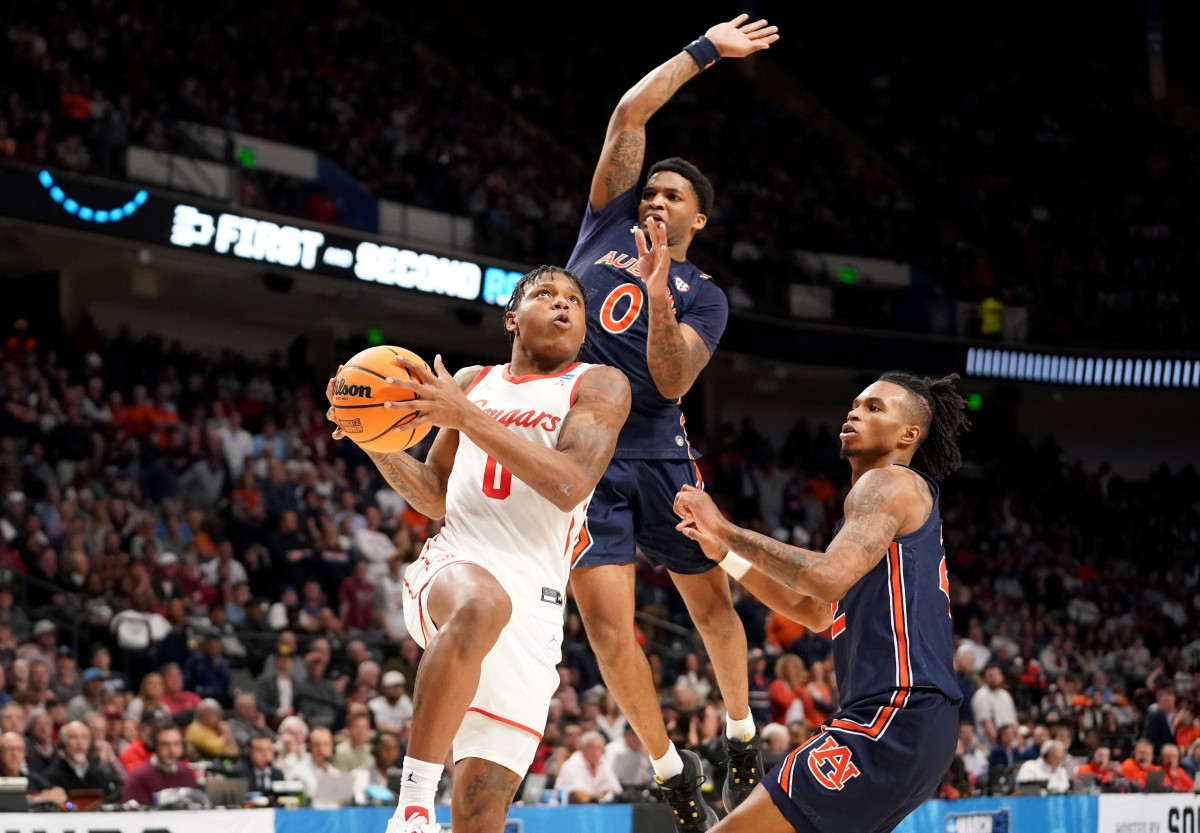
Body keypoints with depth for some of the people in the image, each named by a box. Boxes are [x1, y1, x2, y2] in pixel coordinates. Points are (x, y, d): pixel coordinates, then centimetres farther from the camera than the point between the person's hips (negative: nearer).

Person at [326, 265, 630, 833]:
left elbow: (569, 485, -10)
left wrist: (464, 416, -15)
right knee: (482, 604, -40)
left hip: (534, 604, -1)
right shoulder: (472, 382, 20)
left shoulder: (598, 385, 8)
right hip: (453, 565, 1)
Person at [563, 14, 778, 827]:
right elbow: (629, 114, 7)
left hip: (655, 452, 0)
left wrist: (661, 302, -25)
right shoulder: (610, 222, 13)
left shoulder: (704, 296, 7)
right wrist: (704, 51, 9)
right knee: (609, 626, -6)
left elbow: (672, 380, -11)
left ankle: (743, 736, 31)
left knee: (712, 598, 9)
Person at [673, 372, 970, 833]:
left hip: (894, 722, -11)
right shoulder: (905, 499, 25)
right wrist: (725, 552, 25)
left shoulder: (889, 483, -5)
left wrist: (726, 529, -16)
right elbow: (817, 614, 32)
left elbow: (828, 578, -24)